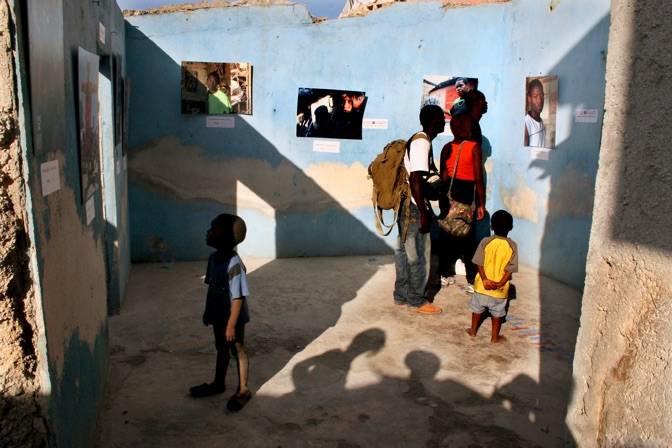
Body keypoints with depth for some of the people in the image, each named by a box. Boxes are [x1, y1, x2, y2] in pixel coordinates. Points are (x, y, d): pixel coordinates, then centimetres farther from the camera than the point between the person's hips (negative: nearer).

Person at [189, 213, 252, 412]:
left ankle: (243, 390, 25)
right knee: (221, 349, 23)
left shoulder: (234, 263, -27)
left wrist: (231, 325, -22)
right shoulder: (214, 258, -1)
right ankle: (218, 384, 42)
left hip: (233, 318, -8)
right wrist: (208, 311, 18)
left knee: (238, 352, 9)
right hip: (218, 316, 8)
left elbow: (238, 297, -24)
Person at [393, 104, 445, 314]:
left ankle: (402, 295, 25)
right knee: (419, 255, 1)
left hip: (407, 206, 10)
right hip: (414, 208, -10)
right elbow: (415, 180, -23)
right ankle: (417, 300, 12)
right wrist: (424, 213, -21)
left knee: (404, 251, 15)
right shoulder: (422, 142, -17)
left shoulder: (418, 140, 14)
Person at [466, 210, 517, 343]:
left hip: (482, 285, 0)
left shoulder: (485, 242, -12)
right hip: (500, 289, 0)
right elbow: (510, 268, -13)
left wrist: (485, 279, -17)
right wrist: (501, 283, -15)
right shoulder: (512, 246, -10)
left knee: (477, 308, 19)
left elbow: (479, 263, -15)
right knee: (497, 313, 16)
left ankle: (473, 331, 34)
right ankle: (495, 337, 25)